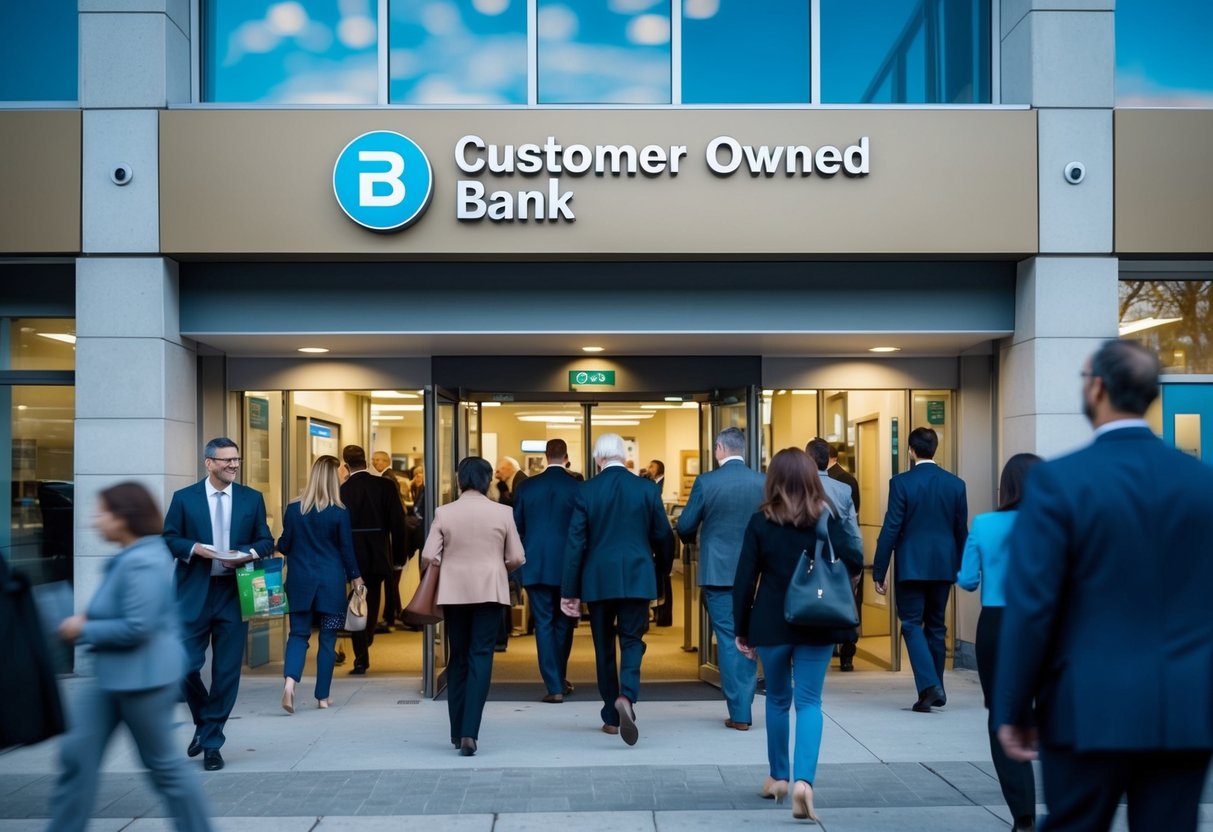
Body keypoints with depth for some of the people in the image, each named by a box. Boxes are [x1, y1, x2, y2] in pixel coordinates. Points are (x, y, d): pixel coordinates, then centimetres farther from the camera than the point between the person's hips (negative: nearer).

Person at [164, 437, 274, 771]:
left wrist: (249, 553, -12)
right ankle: (204, 722, 24)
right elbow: (168, 538, 4)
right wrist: (194, 548, -15)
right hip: (194, 595, -1)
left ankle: (212, 743, 14)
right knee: (185, 666, -4)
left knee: (227, 672, 2)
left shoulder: (252, 498, 8)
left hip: (233, 594, 1)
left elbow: (266, 541, 9)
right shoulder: (184, 498, 4)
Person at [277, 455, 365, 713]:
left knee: (298, 633, 8)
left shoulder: (294, 509, -3)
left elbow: (284, 546, 3)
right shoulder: (340, 512, -7)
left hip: (300, 581, 1)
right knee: (327, 638, 8)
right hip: (332, 582, -1)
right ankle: (322, 696, 13)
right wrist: (355, 577, 11)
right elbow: (347, 549, -2)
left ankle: (290, 680, -17)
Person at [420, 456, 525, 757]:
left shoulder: (444, 513, -3)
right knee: (480, 658, -1)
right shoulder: (502, 512, -3)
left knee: (458, 659, 13)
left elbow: (428, 557, -7)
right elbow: (517, 559, -2)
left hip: (453, 592, 1)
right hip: (490, 591, -1)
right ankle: (469, 732, -12)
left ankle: (457, 732, 19)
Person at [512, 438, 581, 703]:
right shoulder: (578, 487, -6)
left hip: (535, 566, 0)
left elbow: (516, 527, 5)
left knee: (543, 624, 3)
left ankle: (554, 687, -2)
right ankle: (560, 680, 25)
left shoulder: (526, 487, -1)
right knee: (564, 623, 15)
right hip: (567, 566, 0)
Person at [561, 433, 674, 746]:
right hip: (636, 579, 0)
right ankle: (627, 696, -21)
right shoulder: (647, 489, 0)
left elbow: (575, 541, -4)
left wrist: (569, 591, -1)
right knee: (632, 640, 6)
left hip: (598, 579, 0)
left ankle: (611, 717, 17)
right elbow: (663, 536, 4)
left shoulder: (586, 491, -3)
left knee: (604, 647, 11)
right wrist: (661, 570, 22)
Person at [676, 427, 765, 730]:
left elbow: (685, 526, -3)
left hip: (718, 572, -2)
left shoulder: (706, 482, -9)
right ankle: (744, 710, 17)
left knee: (727, 640, 3)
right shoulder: (762, 482, -3)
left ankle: (738, 713, 4)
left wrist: (691, 538, 20)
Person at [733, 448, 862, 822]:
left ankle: (779, 777, 29)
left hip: (772, 623, 0)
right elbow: (853, 561, 1)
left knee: (778, 699, 18)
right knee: (809, 702, 2)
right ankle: (803, 780, -17)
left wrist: (742, 629, 3)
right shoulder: (829, 518, -2)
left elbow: (745, 579, -5)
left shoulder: (761, 521, -5)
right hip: (818, 624, 0)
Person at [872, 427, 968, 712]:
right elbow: (962, 530, 8)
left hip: (911, 567, -4)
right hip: (943, 567, 4)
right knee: (936, 626, 14)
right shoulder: (955, 484, 2)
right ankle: (935, 690, 21)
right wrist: (960, 568, 19)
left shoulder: (901, 483, -10)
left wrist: (878, 572, -5)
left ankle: (929, 686, -13)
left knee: (912, 625, 2)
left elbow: (890, 530, -10)